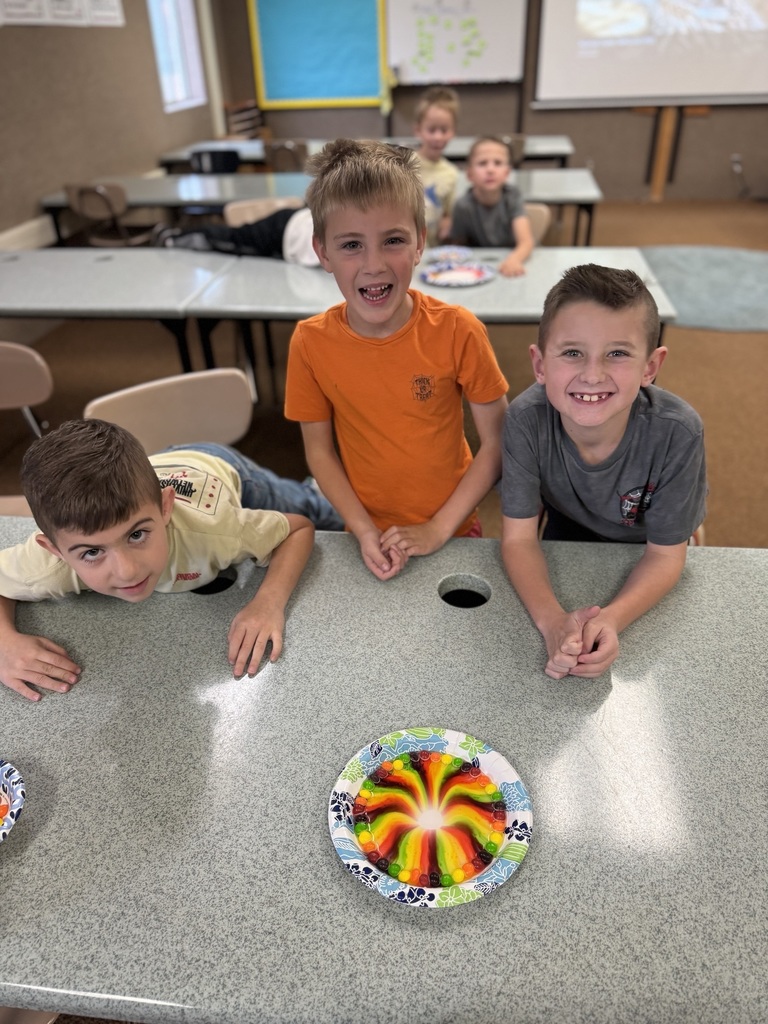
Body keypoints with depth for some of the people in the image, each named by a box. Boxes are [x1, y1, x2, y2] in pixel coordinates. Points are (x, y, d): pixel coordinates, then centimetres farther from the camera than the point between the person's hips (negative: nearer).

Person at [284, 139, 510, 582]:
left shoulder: (458, 331, -20)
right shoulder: (311, 343, -15)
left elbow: (498, 441, -13)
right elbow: (319, 449, -5)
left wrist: (438, 528, -16)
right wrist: (364, 531, -14)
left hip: (452, 532, -1)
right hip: (370, 539, 1)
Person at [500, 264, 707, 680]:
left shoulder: (677, 432, -38)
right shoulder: (526, 419, -36)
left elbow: (665, 555, -26)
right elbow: (519, 537, -29)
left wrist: (612, 620, -45)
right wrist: (552, 621, -46)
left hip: (642, 546, 0)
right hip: (569, 530, 1)